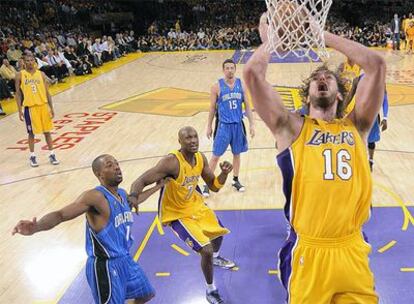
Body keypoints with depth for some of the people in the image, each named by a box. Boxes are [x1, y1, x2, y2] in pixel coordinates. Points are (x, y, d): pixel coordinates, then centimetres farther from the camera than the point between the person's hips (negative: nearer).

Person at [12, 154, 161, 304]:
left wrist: (157, 187, 35)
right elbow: (60, 215, -31)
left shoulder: (122, 193, 5)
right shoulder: (95, 196, -22)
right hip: (106, 266, -9)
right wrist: (36, 227, -50)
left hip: (125, 259, 9)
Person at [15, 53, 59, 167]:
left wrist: (51, 107, 1)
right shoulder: (20, 75, -1)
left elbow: (47, 92, 6)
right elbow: (18, 93, 1)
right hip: (29, 107, -2)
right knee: (31, 133, 7)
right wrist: (20, 110, -4)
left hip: (43, 106, 2)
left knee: (47, 131, 7)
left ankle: (52, 154, 15)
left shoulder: (41, 74, 4)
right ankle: (32, 156, 19)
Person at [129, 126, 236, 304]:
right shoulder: (171, 162, -32)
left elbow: (214, 186, 2)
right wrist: (133, 196, -56)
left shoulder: (201, 158, -9)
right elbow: (142, 181, -35)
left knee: (218, 232, 29)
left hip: (196, 206, 8)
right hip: (177, 214, -8)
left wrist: (224, 174, -17)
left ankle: (216, 258, 66)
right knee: (206, 250, -15)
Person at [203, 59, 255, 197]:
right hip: (223, 125, -3)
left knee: (237, 154, 14)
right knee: (216, 156, 0)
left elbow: (247, 105, 6)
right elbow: (212, 107, 0)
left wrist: (252, 124, 2)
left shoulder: (241, 84, 2)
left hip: (238, 125, 3)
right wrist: (209, 126, 1)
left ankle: (236, 180, 30)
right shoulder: (217, 86, -7)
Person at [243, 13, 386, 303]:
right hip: (307, 252, -2)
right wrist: (270, 40, 10)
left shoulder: (356, 126, 8)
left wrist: (323, 34, 7)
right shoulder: (292, 128, 2)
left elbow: (376, 63, 0)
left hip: (352, 251, 2)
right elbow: (253, 73, -9)